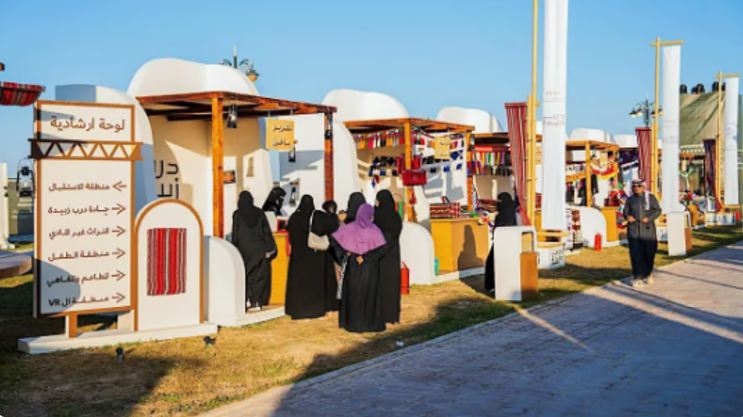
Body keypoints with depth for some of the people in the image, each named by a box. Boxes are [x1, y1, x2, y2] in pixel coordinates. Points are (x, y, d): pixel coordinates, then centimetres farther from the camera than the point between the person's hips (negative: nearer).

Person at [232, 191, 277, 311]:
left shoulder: (237, 214, -4)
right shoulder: (260, 213, 1)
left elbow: (235, 234, -3)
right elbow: (266, 231, -1)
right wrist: (269, 249, 1)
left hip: (244, 250, -1)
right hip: (259, 250, 1)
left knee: (246, 275, 10)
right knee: (259, 275, 6)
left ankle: (248, 300, 2)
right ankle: (257, 302, 2)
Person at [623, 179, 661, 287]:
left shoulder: (650, 197, 4)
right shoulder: (630, 200, 9)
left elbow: (658, 210, 2)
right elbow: (625, 212, 11)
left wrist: (649, 218, -14)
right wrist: (627, 216, -12)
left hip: (647, 230, 0)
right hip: (634, 230, 1)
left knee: (649, 253, 5)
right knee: (636, 254, -6)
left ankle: (648, 274, 29)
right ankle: (637, 277, 0)